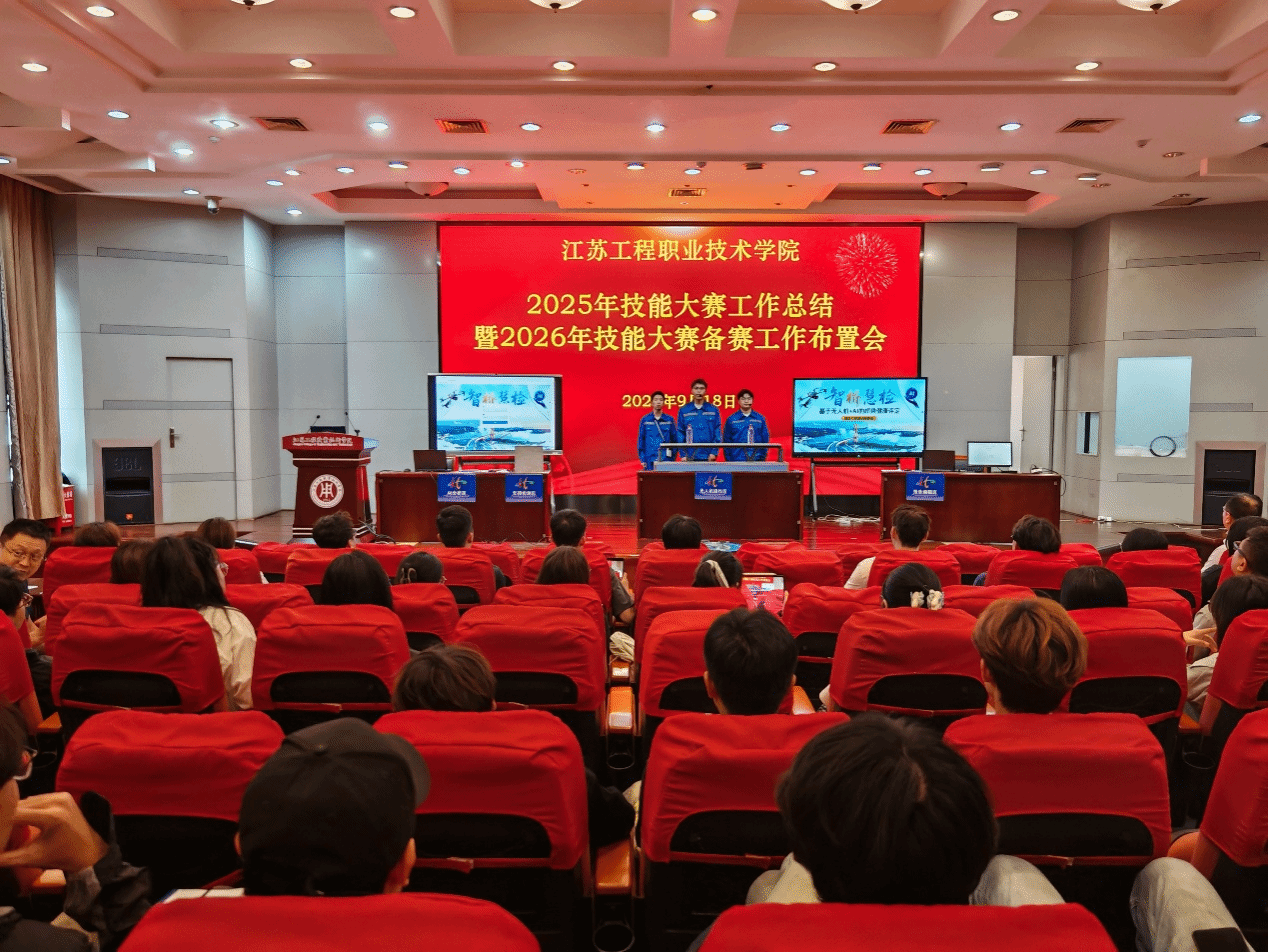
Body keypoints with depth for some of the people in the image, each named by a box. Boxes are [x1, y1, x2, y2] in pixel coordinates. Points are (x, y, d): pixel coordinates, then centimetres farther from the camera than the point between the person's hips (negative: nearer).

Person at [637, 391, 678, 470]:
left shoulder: (669, 420, 7)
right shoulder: (645, 420, 6)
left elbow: (674, 440, 9)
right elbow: (641, 440, 7)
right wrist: (642, 459, 0)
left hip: (666, 460, 0)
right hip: (650, 460, 0)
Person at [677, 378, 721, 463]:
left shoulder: (713, 410, 8)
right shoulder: (683, 410, 7)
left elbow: (718, 432, 7)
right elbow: (680, 433, 5)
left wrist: (714, 452, -4)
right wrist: (683, 455, -3)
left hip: (708, 457, 0)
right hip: (690, 457, 0)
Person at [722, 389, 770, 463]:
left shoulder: (760, 419, 9)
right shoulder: (731, 419, 5)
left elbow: (765, 440, 12)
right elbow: (726, 441, 6)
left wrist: (762, 458, 3)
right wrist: (729, 460, -2)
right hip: (737, 461, -1)